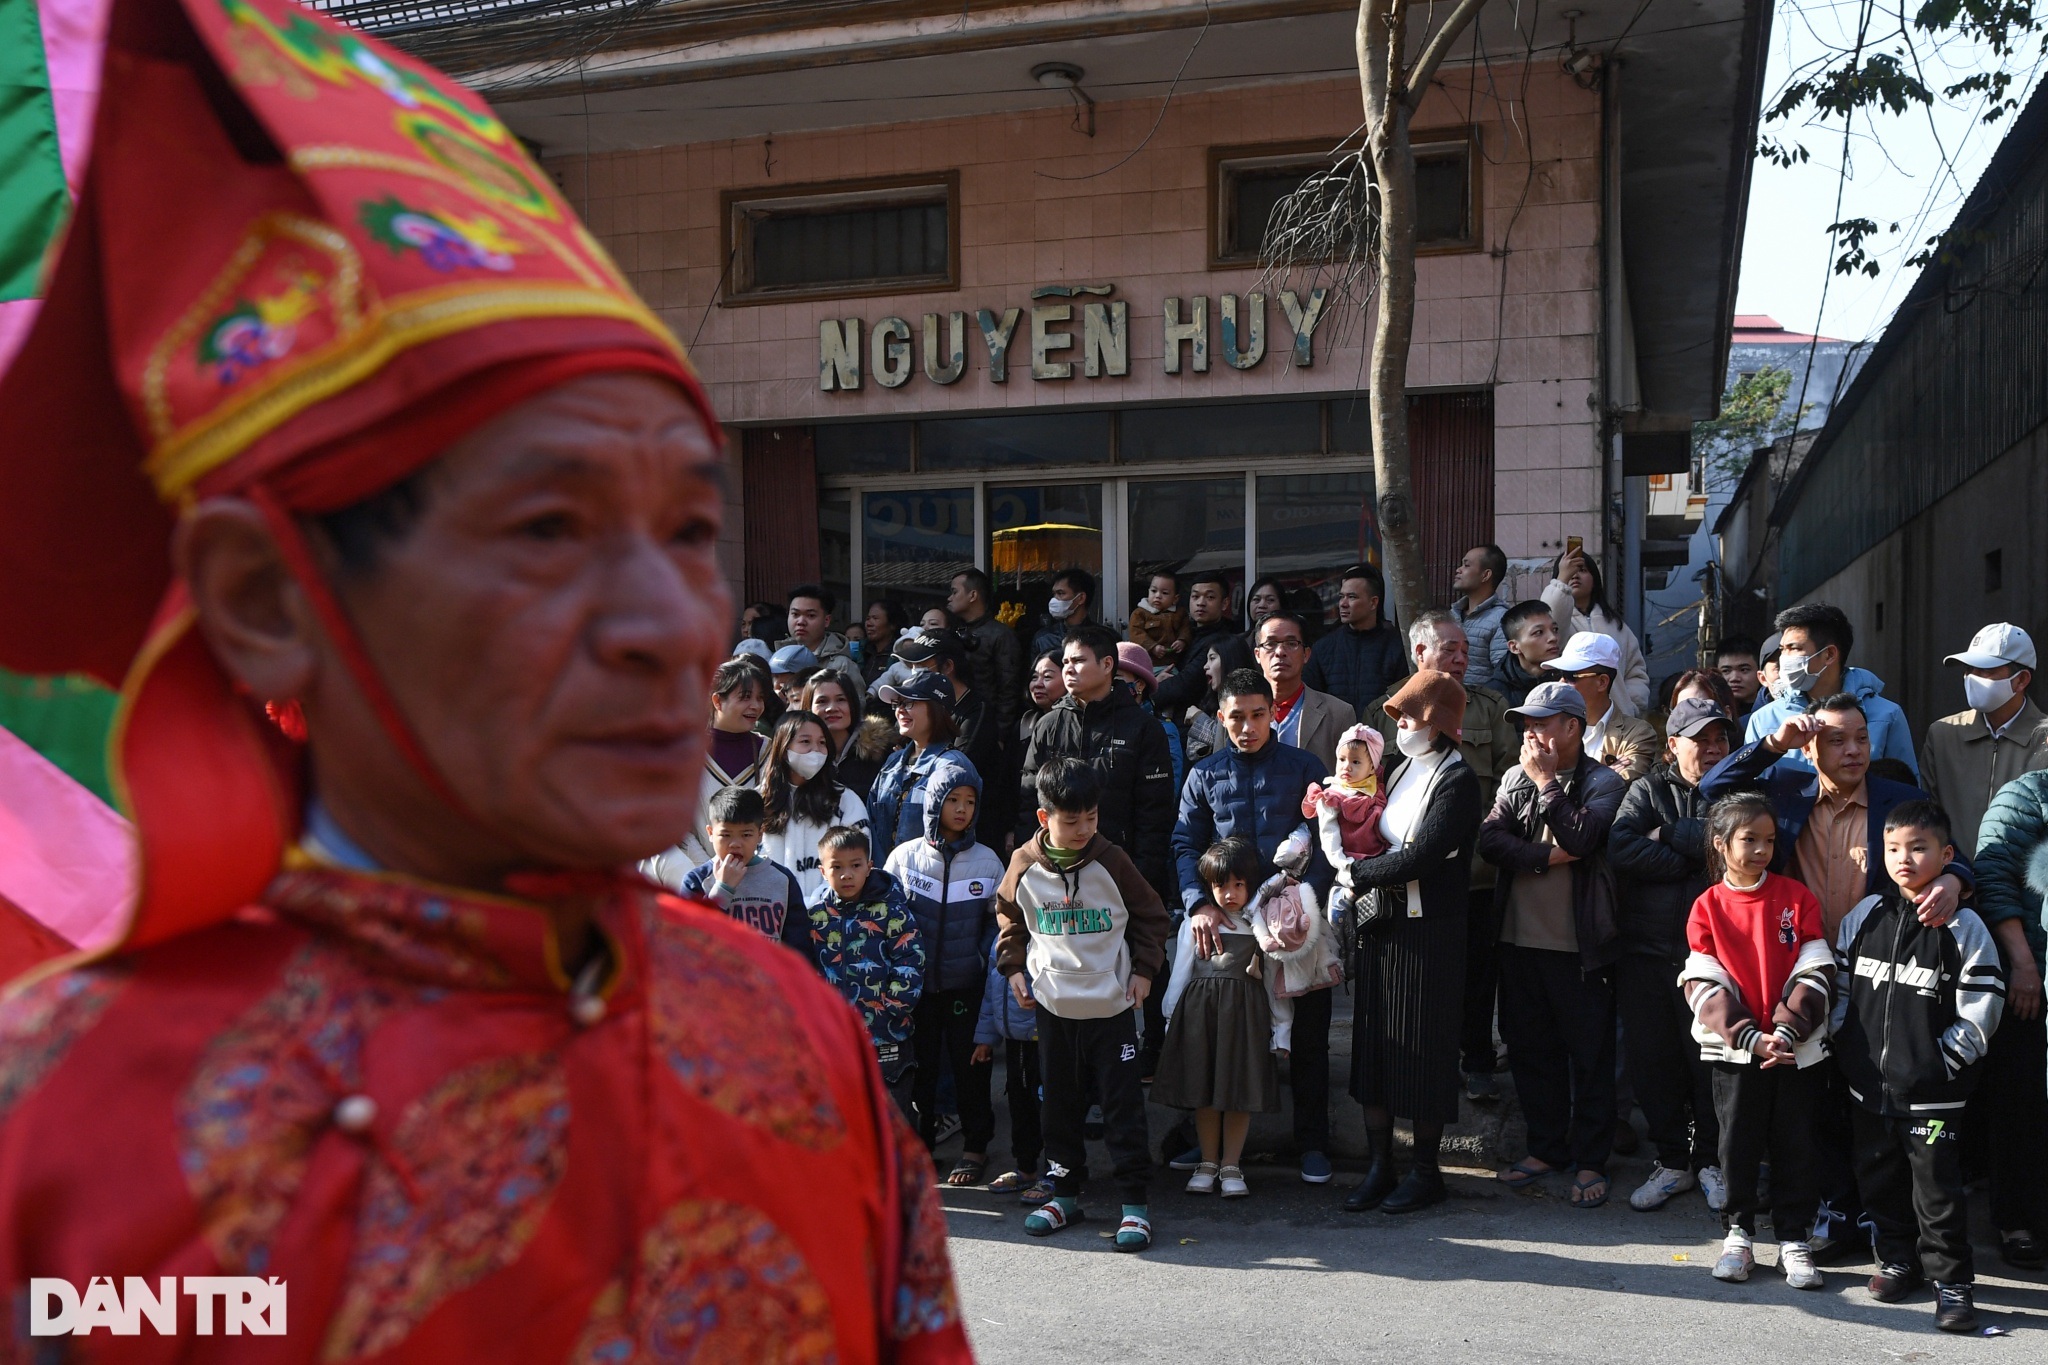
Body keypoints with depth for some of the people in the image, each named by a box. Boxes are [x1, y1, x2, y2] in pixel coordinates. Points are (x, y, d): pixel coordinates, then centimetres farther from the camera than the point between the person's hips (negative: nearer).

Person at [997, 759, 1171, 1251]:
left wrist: (1144, 969, -1)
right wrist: (1013, 966, 4)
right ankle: (1065, 1193, 25)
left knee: (1123, 1105, -1)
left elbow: (1150, 916, 6)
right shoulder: (1025, 866, -2)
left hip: (1113, 1006, -2)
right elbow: (1009, 918, 15)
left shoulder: (1111, 861, -6)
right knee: (1059, 1104, 12)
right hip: (1053, 1006, 2)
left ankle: (1135, 1202, 5)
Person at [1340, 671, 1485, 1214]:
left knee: (1424, 1051, 1)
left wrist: (1357, 875, -10)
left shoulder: (1457, 781, -11)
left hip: (1430, 932, -7)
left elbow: (1422, 857, -19)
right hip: (1382, 925, 7)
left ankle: (1426, 1171, 14)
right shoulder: (1398, 771, 13)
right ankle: (1379, 1167, 18)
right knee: (1373, 1047, 8)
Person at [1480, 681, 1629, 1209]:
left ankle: (1590, 1161, 14)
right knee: (1529, 1049, 13)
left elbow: (1578, 837, -22)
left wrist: (1546, 780, -14)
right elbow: (1489, 838, -3)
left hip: (1579, 943, -5)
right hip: (1520, 938, 5)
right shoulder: (1515, 778, 9)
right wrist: (1545, 857, -15)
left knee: (1589, 1055, 4)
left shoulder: (1603, 782, -5)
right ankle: (1546, 1148, 26)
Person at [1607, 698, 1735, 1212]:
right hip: (1647, 950, 2)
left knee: (1710, 1058, 1)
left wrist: (1667, 832, -9)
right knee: (1651, 1059, 7)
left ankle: (1711, 1160, 20)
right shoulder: (1649, 789, 9)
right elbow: (1620, 848, -8)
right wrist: (1689, 861, -11)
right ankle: (1672, 1162, 21)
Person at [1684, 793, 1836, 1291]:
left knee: (1795, 1145, 5)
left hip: (1797, 1049, 0)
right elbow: (1705, 986, -6)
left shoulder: (1796, 898, 1)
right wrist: (1752, 1038, -16)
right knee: (1738, 1143, 6)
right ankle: (1738, 1233, 21)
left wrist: (1785, 1031, -15)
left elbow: (1814, 974, -3)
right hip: (1734, 1049, 0)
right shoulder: (1707, 907, 0)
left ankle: (1794, 1239, 17)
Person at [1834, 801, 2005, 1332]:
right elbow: (1839, 986, 11)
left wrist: (1942, 1064, -11)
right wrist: (1847, 1047, 6)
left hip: (1932, 1091, -4)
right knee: (1878, 1178, 15)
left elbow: (1980, 1011, -7)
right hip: (1869, 1083, 5)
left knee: (1937, 1186, 0)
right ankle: (1899, 1258, 32)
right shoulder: (1864, 916, 5)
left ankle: (1952, 1279, 13)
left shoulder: (1963, 927, -7)